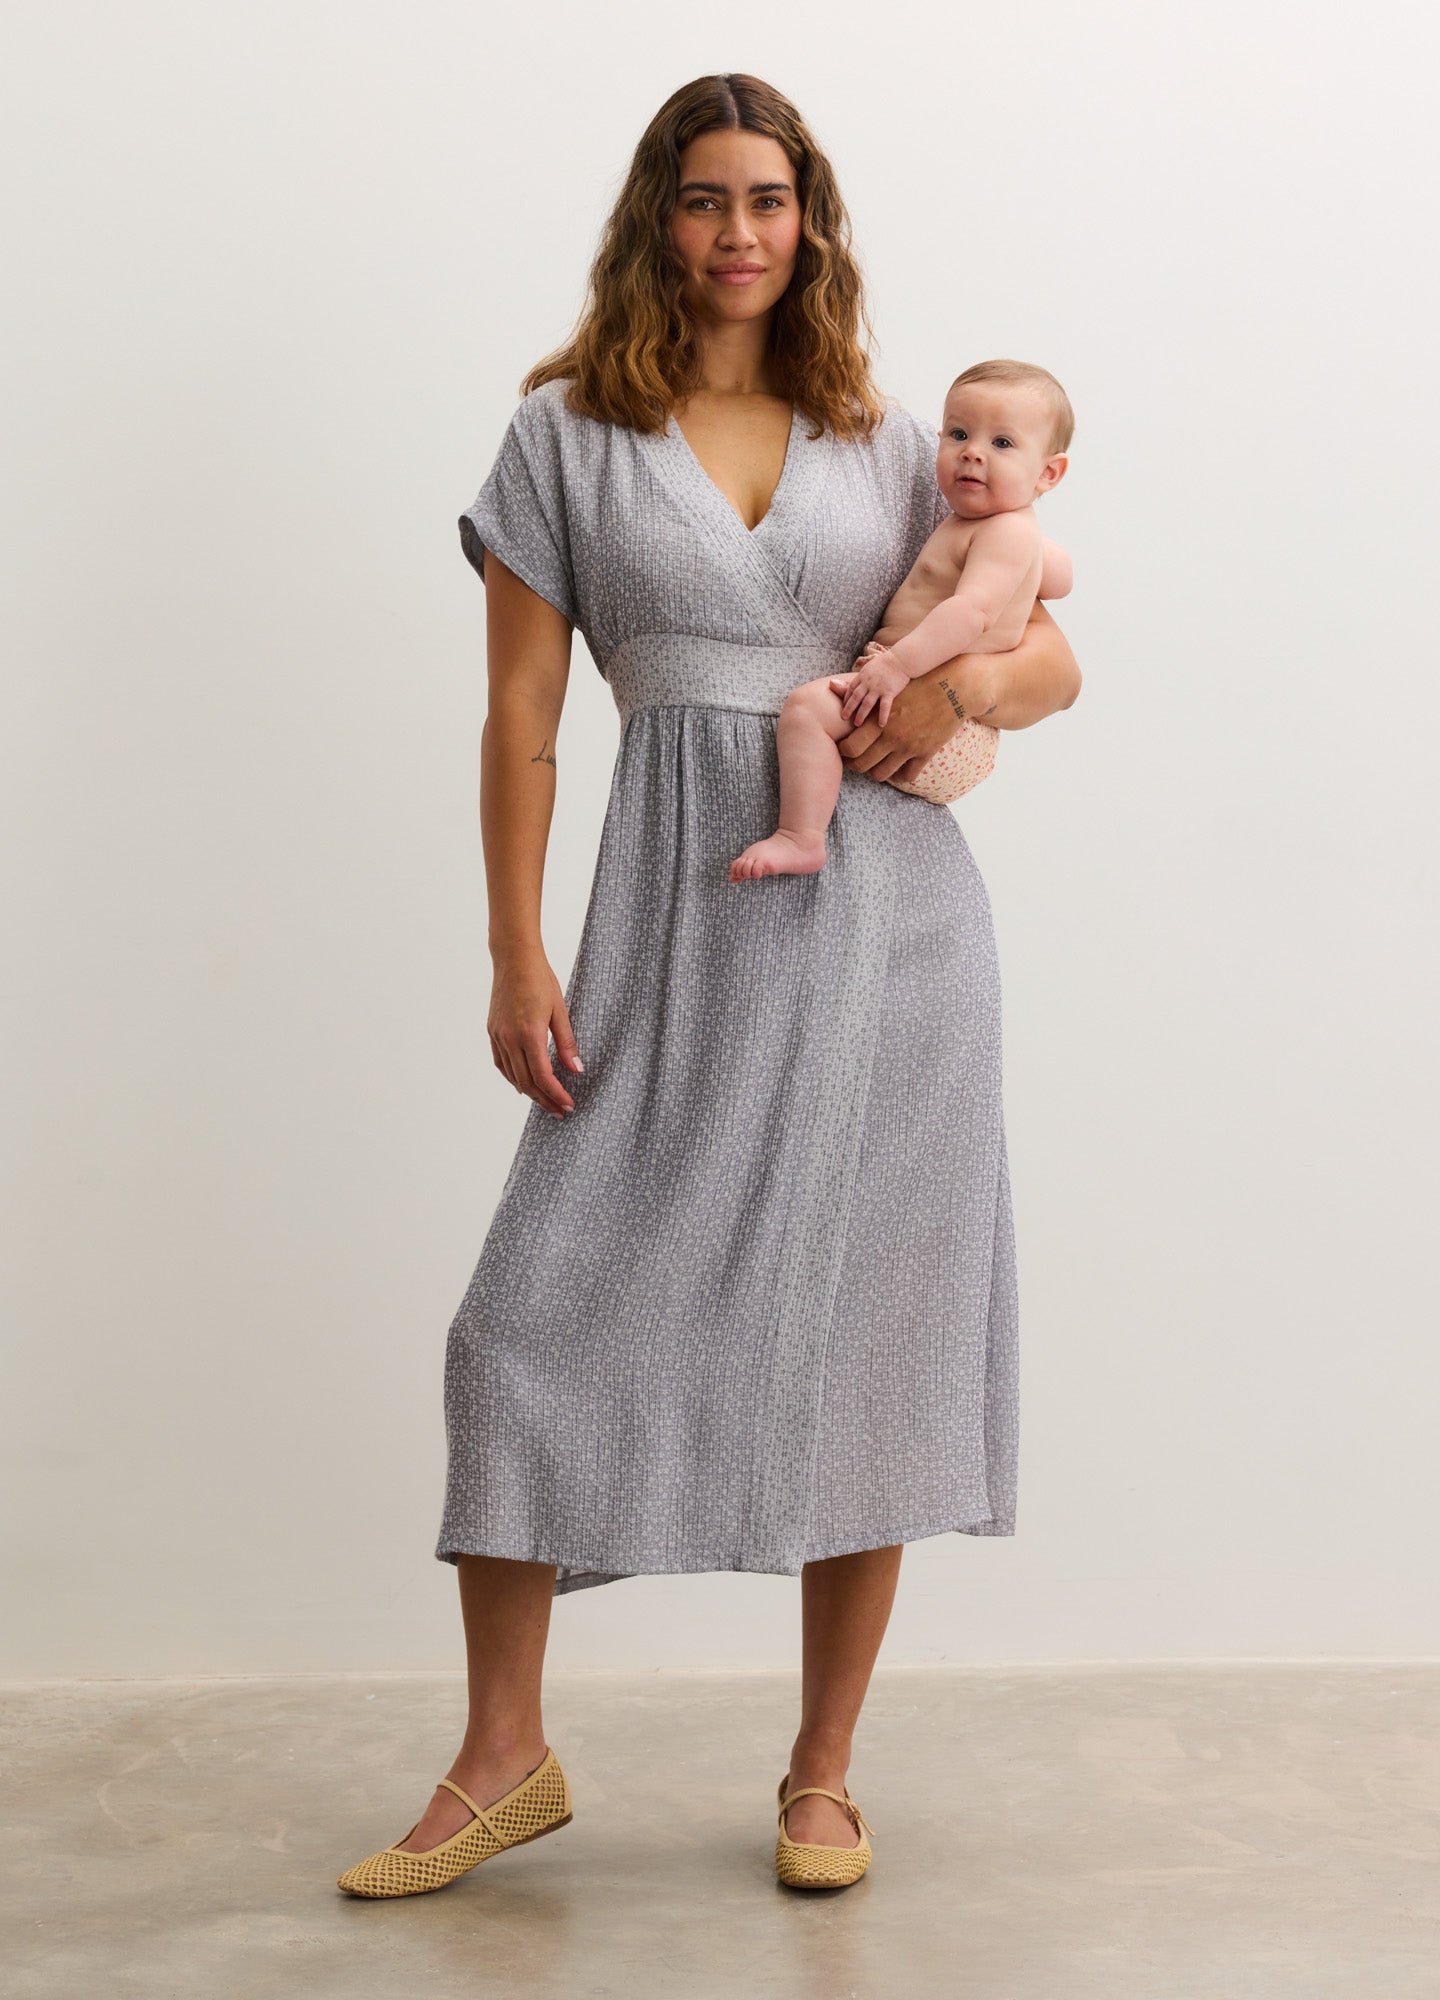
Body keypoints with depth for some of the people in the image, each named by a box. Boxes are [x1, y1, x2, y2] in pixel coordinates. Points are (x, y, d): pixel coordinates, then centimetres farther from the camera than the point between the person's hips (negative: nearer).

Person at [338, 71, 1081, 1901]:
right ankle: (503, 1760, 12)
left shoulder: (884, 441, 12)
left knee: (866, 1335, 4)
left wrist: (966, 681, -7)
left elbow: (1051, 662, 16)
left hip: (888, 907, 2)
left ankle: (823, 1774, 18)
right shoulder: (568, 433, 6)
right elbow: (520, 716, 2)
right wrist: (517, 958, -5)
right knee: (547, 1305, -5)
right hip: (683, 909, -1)